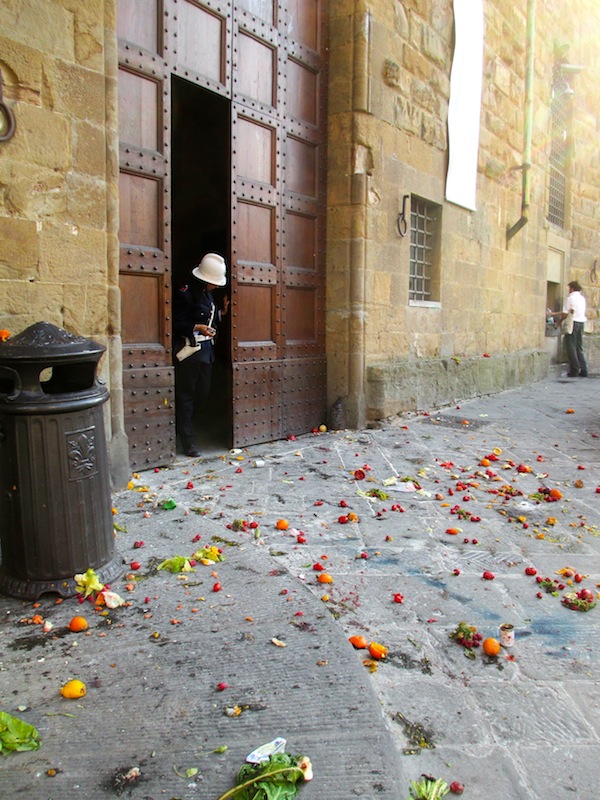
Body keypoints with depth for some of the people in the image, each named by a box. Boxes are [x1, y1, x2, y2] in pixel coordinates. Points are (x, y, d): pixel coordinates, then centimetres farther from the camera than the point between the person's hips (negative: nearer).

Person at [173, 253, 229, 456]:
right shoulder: (185, 293, -13)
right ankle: (187, 441, 2)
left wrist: (221, 313, 7)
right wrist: (198, 328, -29)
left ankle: (180, 424, 32)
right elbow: (177, 324, -17)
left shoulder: (207, 293, 14)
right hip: (190, 350, -9)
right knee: (186, 395, -3)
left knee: (202, 393, 13)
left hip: (206, 348, 9)